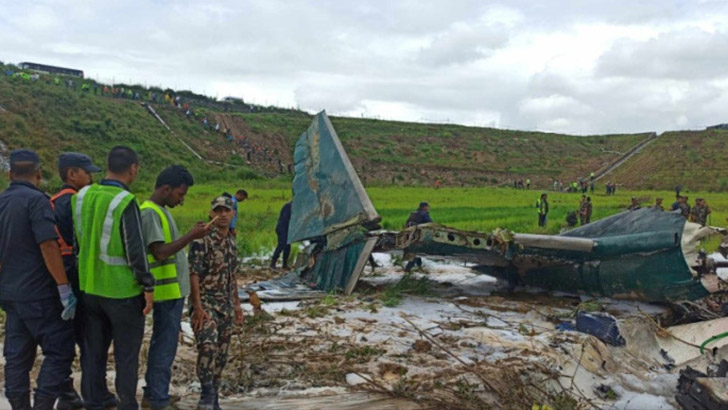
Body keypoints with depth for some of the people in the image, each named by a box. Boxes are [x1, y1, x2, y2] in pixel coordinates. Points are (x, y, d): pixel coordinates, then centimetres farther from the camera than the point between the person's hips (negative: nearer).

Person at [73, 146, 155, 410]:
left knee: (93, 353, 16)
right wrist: (148, 286, -9)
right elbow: (136, 250, -18)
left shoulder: (82, 197, 3)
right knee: (126, 356, 7)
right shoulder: (125, 203, -18)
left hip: (89, 288, 6)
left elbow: (76, 242, 12)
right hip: (123, 292, -6)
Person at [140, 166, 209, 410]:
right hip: (167, 292, -10)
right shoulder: (150, 213, -17)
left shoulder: (162, 210, 14)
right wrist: (191, 236, -23)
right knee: (166, 346, -2)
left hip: (173, 289, 10)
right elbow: (160, 252, -24)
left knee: (162, 343, 17)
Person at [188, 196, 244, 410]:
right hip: (205, 303, -7)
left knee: (221, 354, 10)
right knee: (208, 346, -25)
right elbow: (194, 274, -17)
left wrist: (237, 303, 18)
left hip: (226, 305, 7)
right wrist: (198, 306, -22)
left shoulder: (232, 241, 11)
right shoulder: (201, 240, -12)